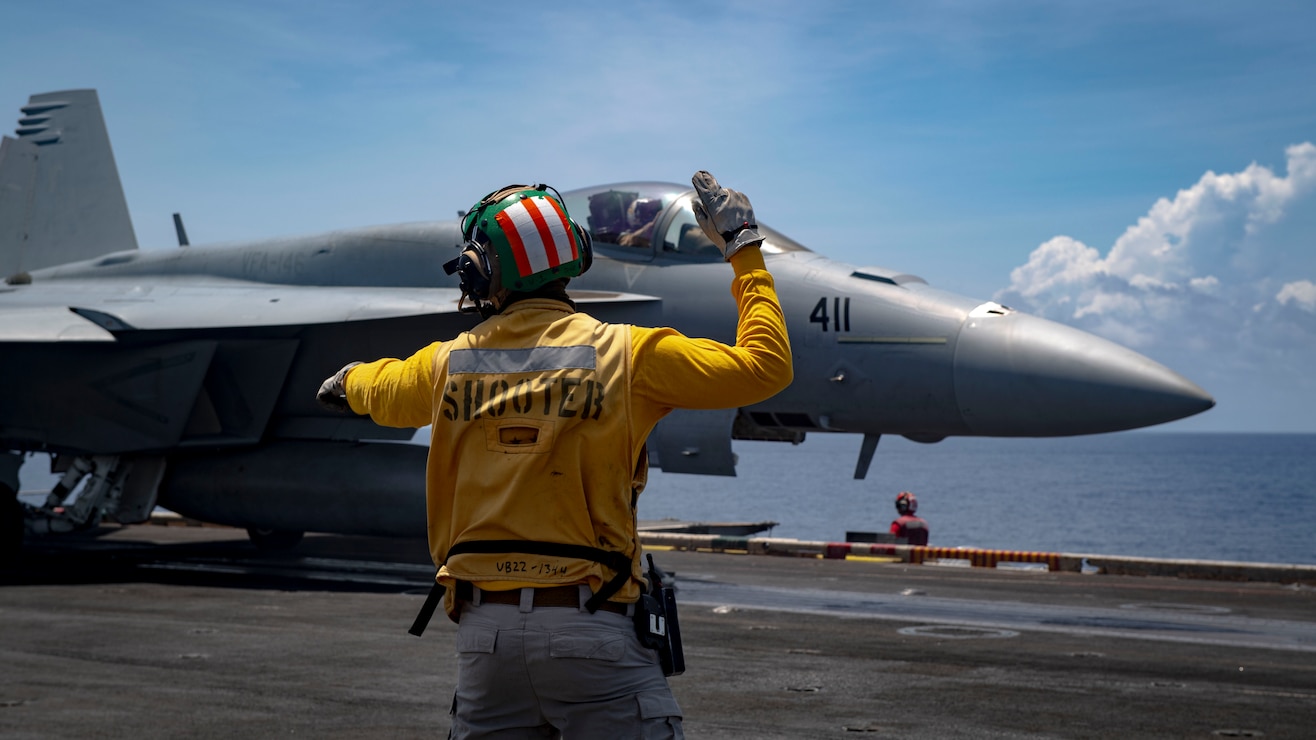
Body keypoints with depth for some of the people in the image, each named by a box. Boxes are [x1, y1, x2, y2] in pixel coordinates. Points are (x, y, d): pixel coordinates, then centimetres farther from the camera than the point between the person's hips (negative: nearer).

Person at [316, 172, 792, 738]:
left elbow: (379, 392, 30)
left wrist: (347, 381, 55)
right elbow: (764, 366, -4)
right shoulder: (624, 353, -7)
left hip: (483, 629, 4)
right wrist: (745, 253, 7)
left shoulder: (448, 363, 6)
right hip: (589, 627, -4)